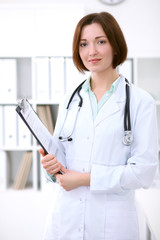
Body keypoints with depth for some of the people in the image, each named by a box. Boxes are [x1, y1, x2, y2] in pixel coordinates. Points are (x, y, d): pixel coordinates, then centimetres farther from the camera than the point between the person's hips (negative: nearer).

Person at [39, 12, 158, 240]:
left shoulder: (140, 101, -6)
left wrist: (85, 178, -15)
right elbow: (60, 152, 14)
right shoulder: (70, 100, 9)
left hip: (113, 221, -3)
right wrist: (52, 164, -9)